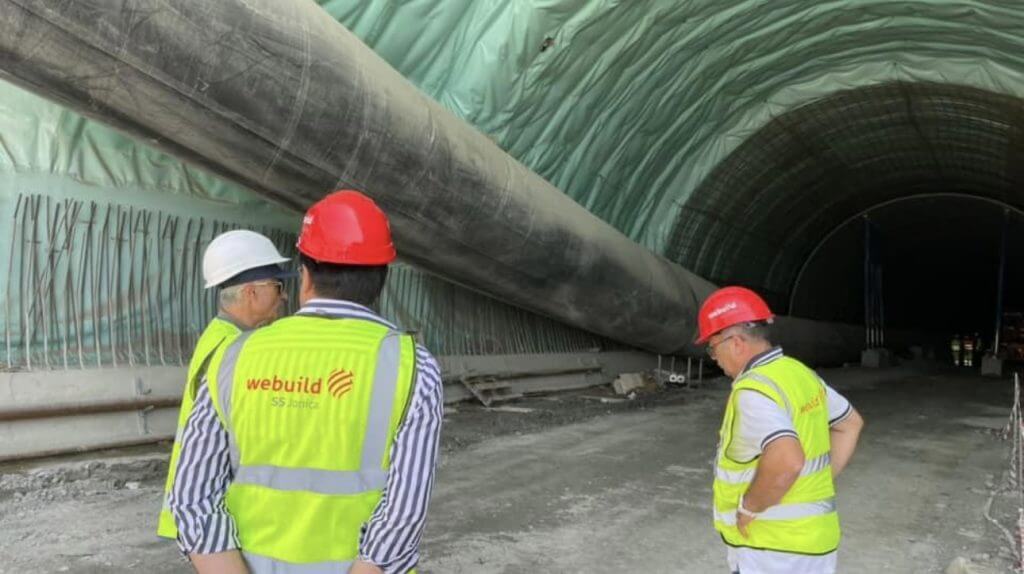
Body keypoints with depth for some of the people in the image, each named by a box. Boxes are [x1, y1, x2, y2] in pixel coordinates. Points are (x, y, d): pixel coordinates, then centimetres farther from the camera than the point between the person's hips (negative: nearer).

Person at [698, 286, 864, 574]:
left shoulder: (753, 390, -22)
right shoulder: (801, 373, 6)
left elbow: (787, 461, -37)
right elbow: (851, 423, 20)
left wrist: (748, 507, -22)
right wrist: (824, 479, 15)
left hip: (773, 548, -9)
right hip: (810, 538, 9)